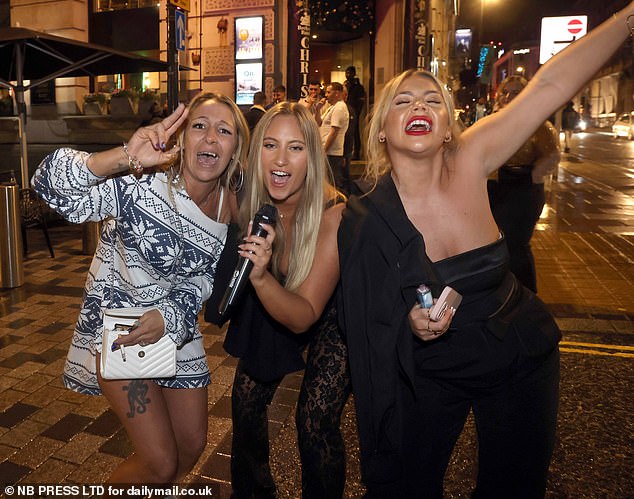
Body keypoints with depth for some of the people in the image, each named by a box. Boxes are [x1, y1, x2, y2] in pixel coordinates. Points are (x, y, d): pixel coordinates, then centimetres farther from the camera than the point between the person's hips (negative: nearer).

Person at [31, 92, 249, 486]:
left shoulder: (229, 206, -7)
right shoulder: (140, 184, -24)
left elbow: (201, 278, -3)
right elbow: (49, 184, -35)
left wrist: (169, 317, -21)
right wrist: (124, 157, -50)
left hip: (178, 328, 6)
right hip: (117, 327, -5)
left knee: (192, 445, 18)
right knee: (161, 462, -2)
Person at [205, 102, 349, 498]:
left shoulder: (332, 214, -34)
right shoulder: (251, 203, -20)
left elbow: (304, 315, -34)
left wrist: (262, 278, -49)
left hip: (331, 319, -4)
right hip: (273, 313, 4)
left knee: (315, 424, -11)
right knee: (246, 403, 4)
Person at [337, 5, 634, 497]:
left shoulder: (469, 164, -16)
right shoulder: (363, 218, -17)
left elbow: (552, 83, -20)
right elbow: (371, 316, -8)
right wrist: (410, 325, -27)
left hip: (520, 361, 2)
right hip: (431, 373, -1)